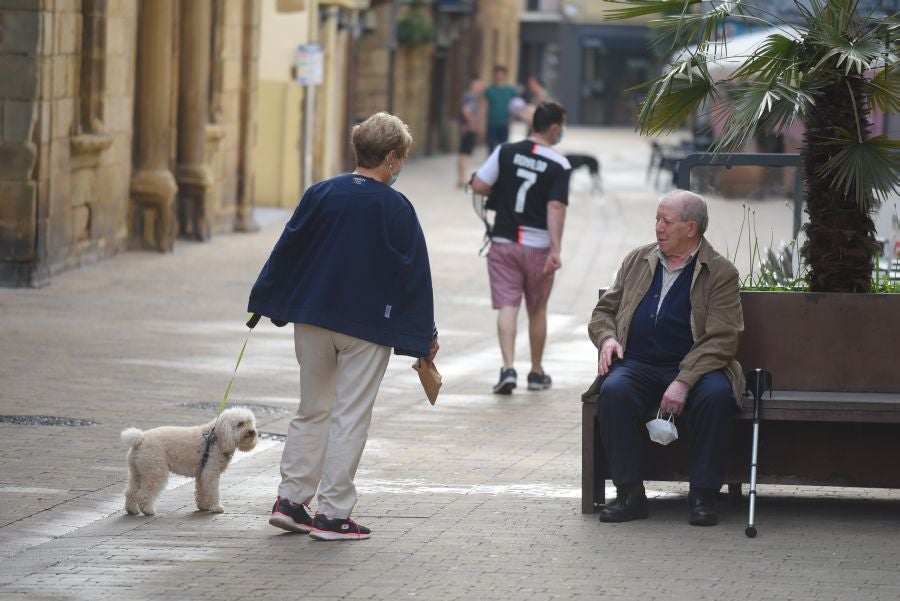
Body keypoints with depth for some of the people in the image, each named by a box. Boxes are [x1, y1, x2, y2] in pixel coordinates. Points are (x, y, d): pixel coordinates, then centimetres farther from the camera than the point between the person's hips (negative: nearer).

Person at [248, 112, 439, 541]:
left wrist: (264, 302, 16)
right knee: (350, 418, 1)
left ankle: (290, 499, 12)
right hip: (367, 328, -4)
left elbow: (286, 249, 5)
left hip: (313, 320, 4)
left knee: (311, 411, 16)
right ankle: (333, 514, 0)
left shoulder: (321, 195, 0)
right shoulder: (395, 208, -9)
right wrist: (425, 336, 2)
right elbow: (414, 274, -5)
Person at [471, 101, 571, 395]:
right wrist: (556, 250, -19)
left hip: (503, 242, 1)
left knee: (507, 306, -1)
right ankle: (536, 372, 26)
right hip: (538, 246, -1)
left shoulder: (505, 152, -3)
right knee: (537, 309, 14)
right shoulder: (559, 165, -10)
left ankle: (508, 368, -18)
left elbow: (478, 186, -4)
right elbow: (556, 208, -17)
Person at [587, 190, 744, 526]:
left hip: (693, 369, -3)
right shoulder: (637, 261, 17)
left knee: (717, 395, -35)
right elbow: (604, 310, 24)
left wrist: (684, 382, -21)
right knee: (614, 391, -31)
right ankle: (630, 493, -25)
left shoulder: (720, 273, 1)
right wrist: (606, 337, -2)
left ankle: (703, 495, -23)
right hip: (637, 366, 3)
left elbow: (721, 339, -8)